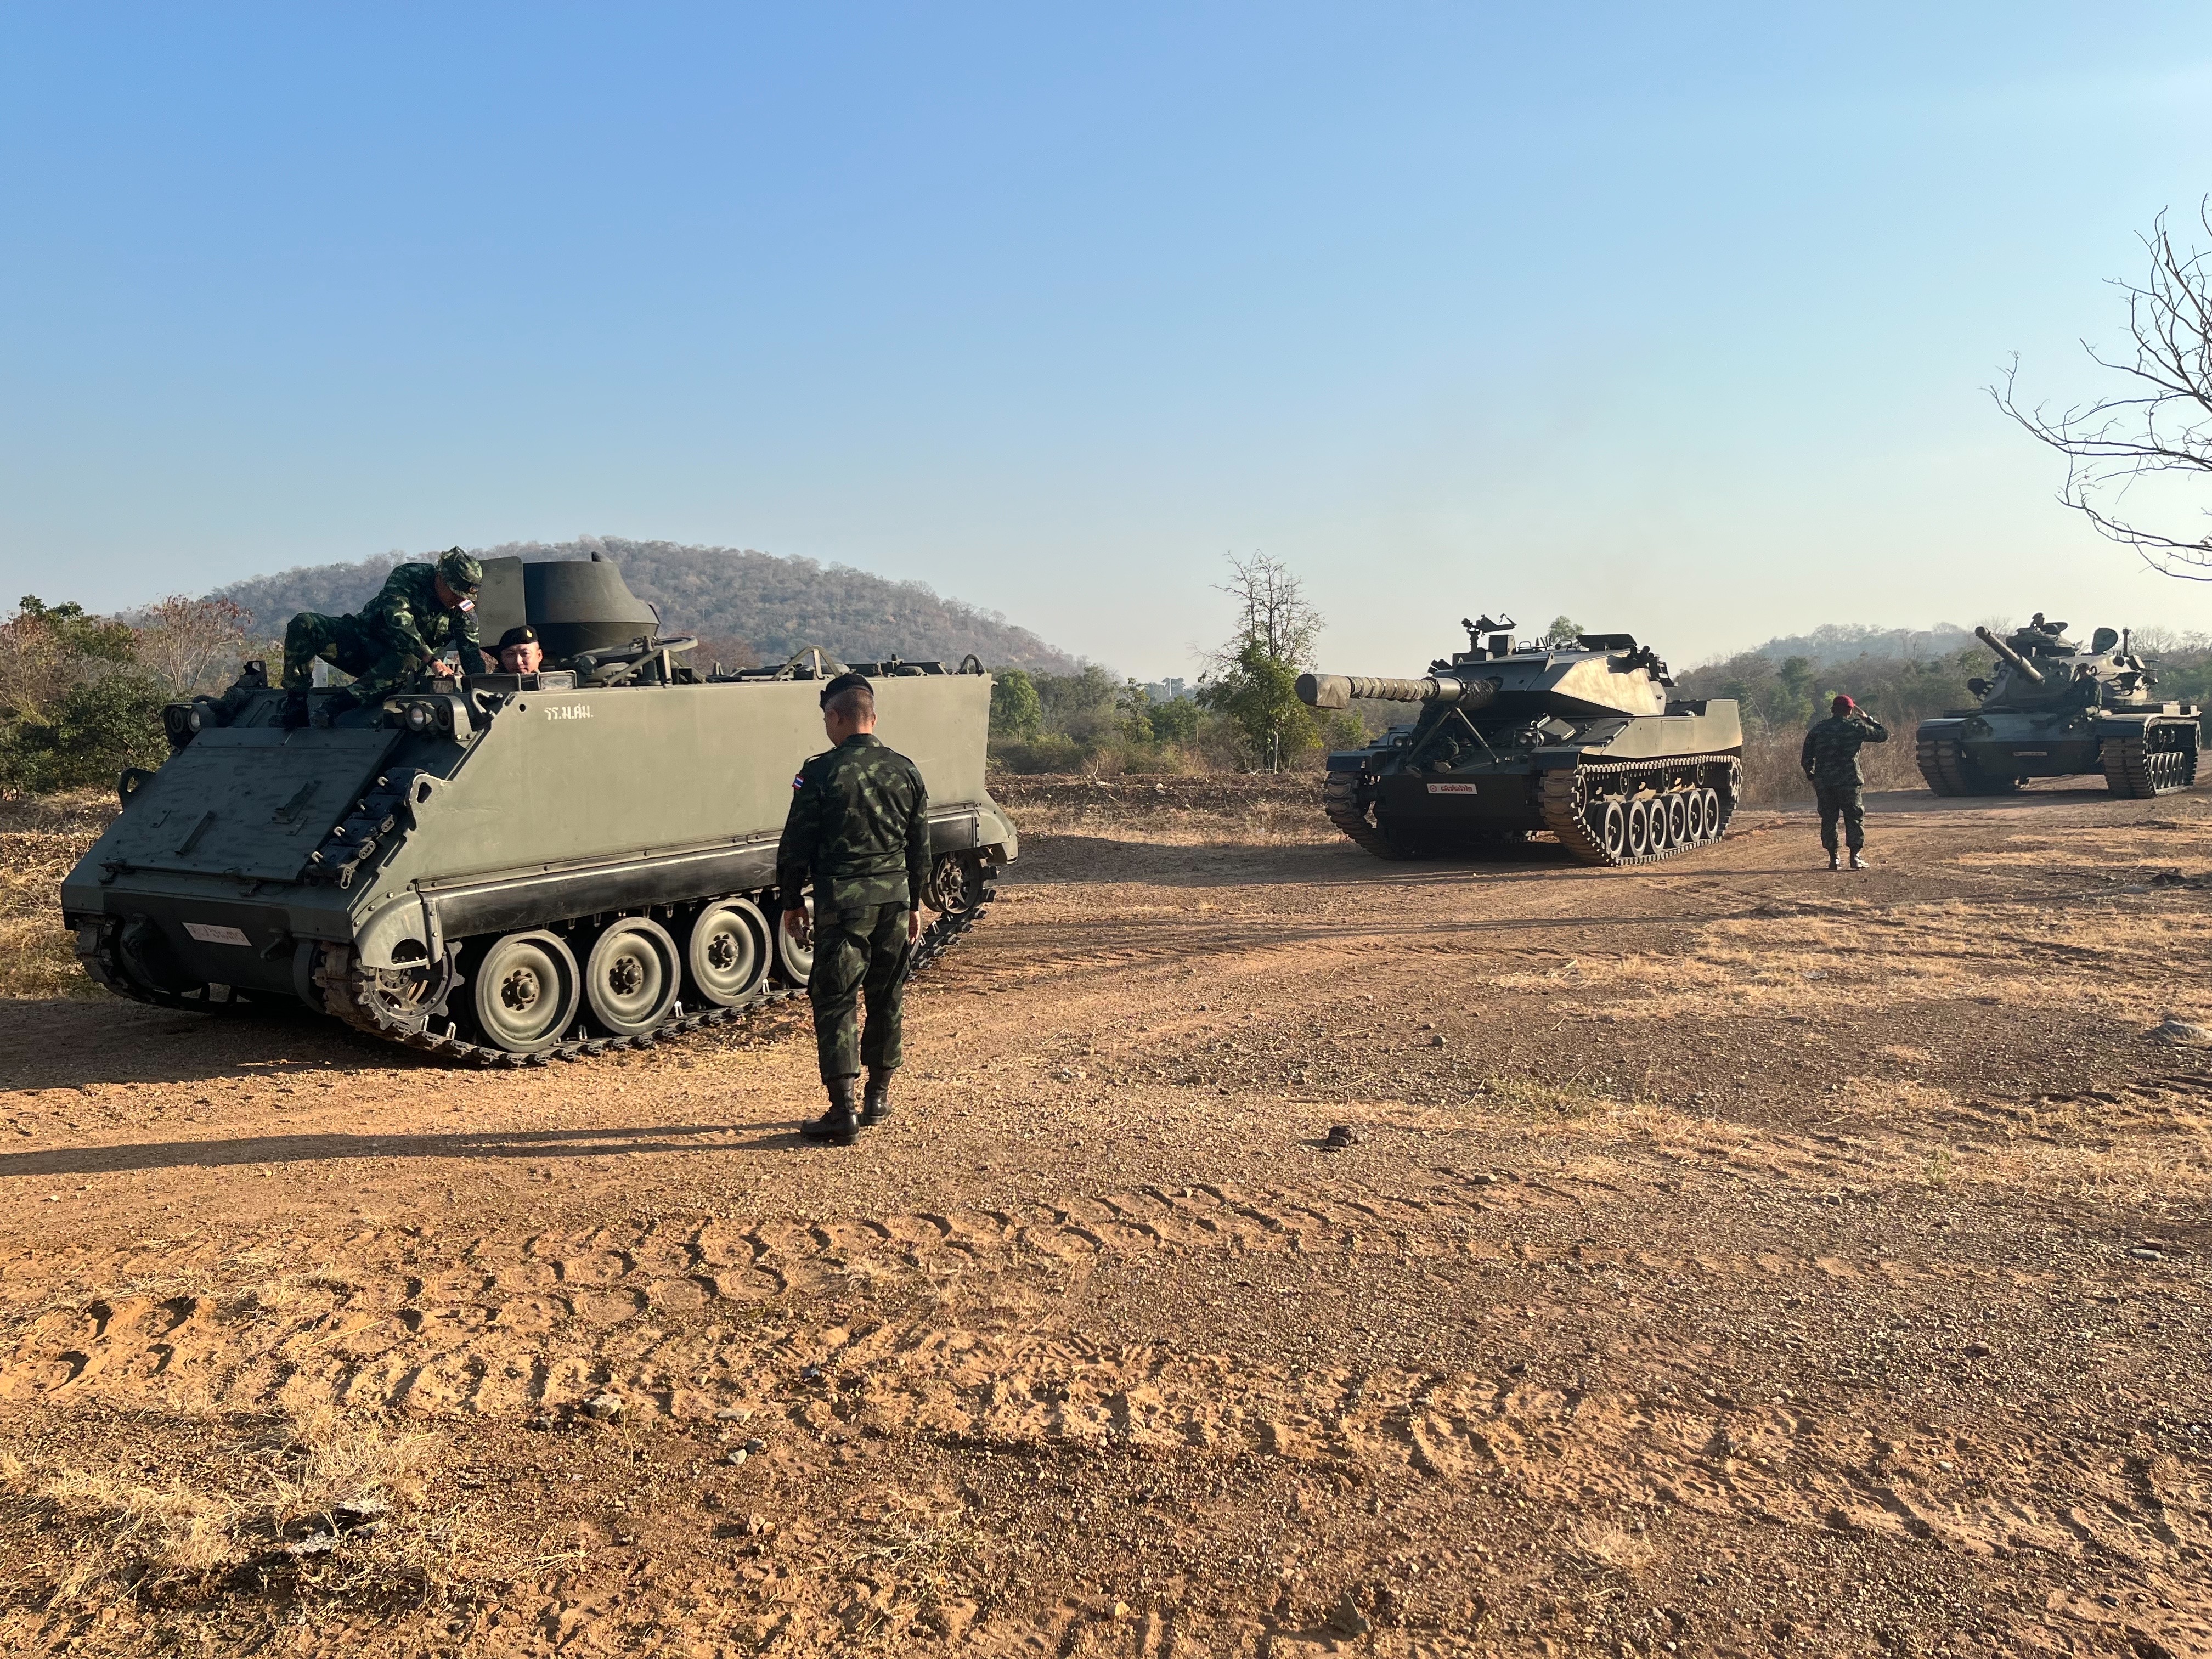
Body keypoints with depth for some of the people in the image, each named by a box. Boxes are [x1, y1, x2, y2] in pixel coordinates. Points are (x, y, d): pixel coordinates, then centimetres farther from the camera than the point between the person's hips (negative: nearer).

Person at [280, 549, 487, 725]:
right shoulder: (407, 577, -14)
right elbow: (398, 619, -27)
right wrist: (431, 659, -37)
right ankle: (296, 703, -24)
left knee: (408, 664, -39)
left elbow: (472, 651, -7)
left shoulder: (464, 609, -5)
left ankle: (337, 705, -42)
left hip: (392, 660, 0)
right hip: (362, 637, 0)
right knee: (303, 624, -23)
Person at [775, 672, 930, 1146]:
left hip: (842, 902, -5)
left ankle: (844, 1113, -4)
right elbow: (920, 847, 11)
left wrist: (793, 902, 5)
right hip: (894, 898, 5)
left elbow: (796, 846, -7)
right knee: (886, 1000, 15)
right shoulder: (906, 770, 5)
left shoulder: (821, 773, -10)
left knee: (835, 1003, -1)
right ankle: (878, 1098, 25)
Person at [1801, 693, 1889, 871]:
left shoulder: (1817, 729, 7)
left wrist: (1812, 776, 19)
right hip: (1849, 782, -2)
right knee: (1855, 818, 5)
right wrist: (1867, 719, 20)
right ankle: (1856, 856, -1)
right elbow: (1884, 736, 11)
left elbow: (1806, 758, 7)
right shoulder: (1856, 727, -1)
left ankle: (1834, 858, 5)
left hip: (1823, 782, 2)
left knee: (1828, 819, 8)